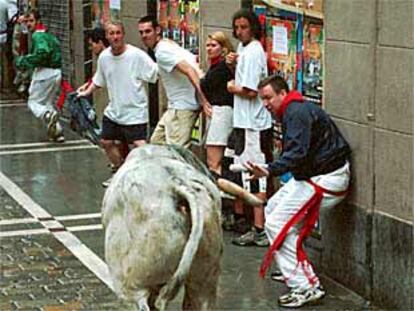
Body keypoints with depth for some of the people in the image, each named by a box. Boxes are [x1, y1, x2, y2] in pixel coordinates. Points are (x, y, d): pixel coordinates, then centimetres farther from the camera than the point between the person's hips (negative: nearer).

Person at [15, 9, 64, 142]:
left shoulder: (38, 36, -13)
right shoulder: (49, 35, 15)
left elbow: (42, 53, -27)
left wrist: (24, 61, -14)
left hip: (44, 73, -8)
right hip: (56, 73, 8)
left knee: (33, 102, 3)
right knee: (49, 103, 19)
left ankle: (48, 115, -25)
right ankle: (58, 132, 10)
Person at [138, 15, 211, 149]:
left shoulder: (162, 51, -16)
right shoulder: (169, 45, 14)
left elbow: (189, 70, -27)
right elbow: (194, 60, 14)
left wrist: (203, 99, -34)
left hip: (182, 107, -11)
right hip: (176, 106, 11)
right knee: (156, 142, 16)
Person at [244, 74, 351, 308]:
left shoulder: (297, 113, -18)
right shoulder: (292, 111, 16)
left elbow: (298, 153, -31)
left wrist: (269, 171, -42)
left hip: (325, 179, -11)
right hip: (312, 174, 11)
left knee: (277, 224, -14)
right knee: (273, 208, 21)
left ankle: (306, 287, -15)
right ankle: (295, 270, 26)